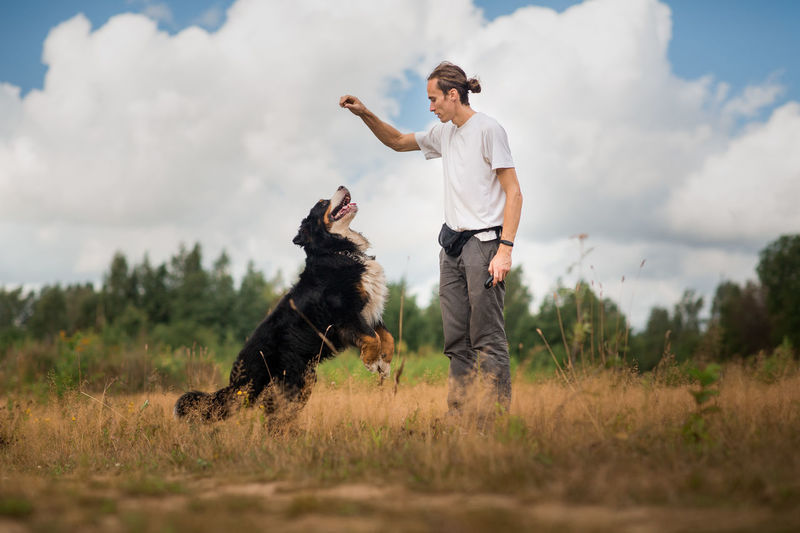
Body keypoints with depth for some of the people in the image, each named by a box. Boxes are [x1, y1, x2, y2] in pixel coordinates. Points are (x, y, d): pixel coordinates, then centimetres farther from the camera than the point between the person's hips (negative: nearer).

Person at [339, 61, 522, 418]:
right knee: (456, 340, 6)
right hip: (452, 246, 8)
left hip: (483, 242, -7)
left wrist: (505, 250, -18)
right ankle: (457, 415, 9)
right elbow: (398, 141, 32)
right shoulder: (444, 133, 15)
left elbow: (513, 193, -11)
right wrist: (365, 114, 17)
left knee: (488, 340, -9)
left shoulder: (488, 130, -8)